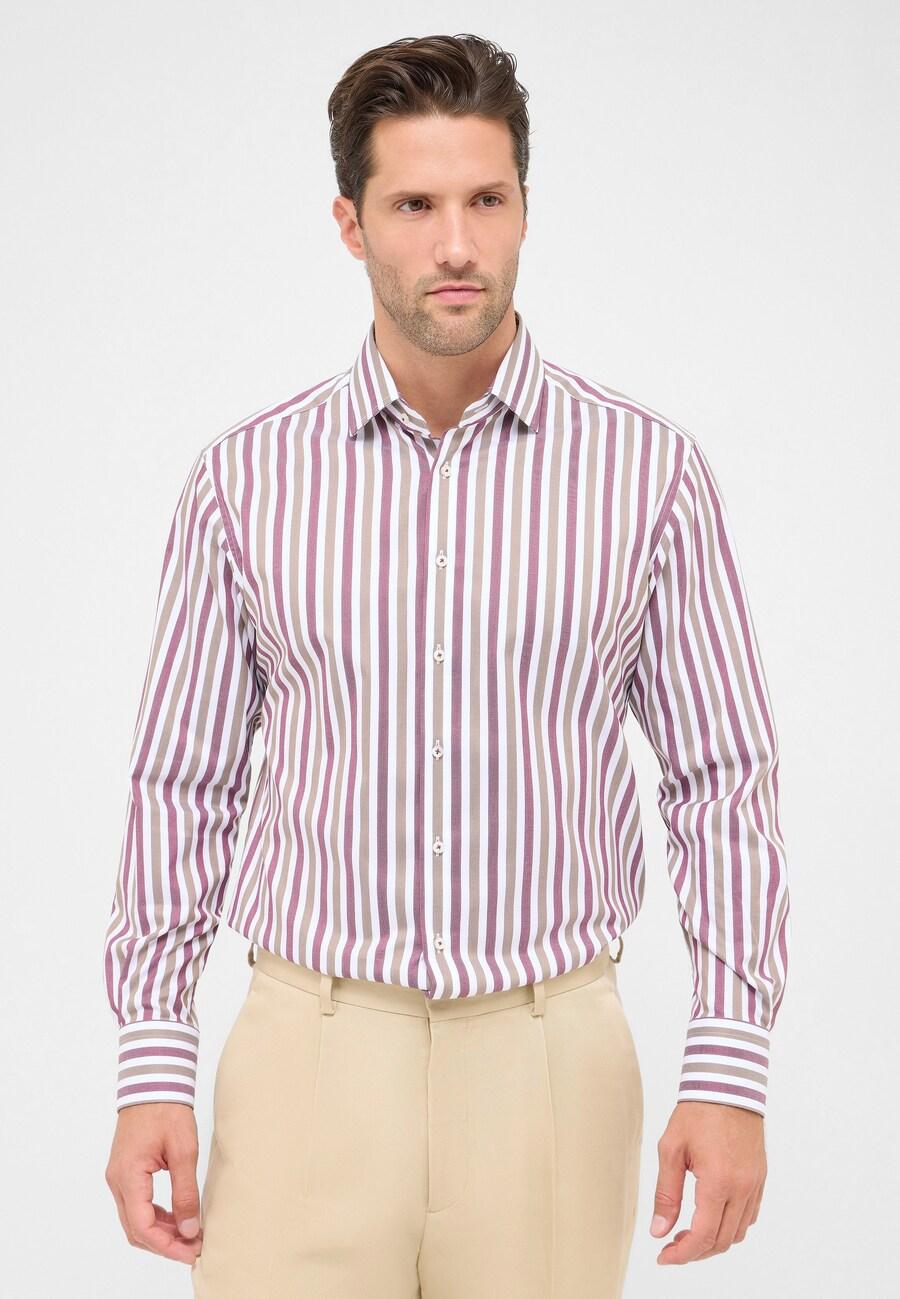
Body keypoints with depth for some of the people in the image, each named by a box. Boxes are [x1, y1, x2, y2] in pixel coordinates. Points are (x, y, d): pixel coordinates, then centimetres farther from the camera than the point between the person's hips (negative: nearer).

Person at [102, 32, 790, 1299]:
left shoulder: (649, 470, -1)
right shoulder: (246, 477, 2)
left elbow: (724, 780, 1)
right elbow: (183, 785, 6)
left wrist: (729, 1073, -6)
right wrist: (150, 1070, 1)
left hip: (548, 1060, 0)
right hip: (310, 1052, 0)